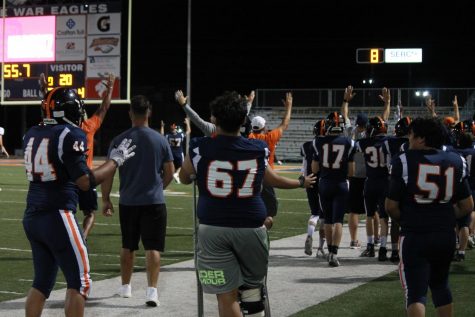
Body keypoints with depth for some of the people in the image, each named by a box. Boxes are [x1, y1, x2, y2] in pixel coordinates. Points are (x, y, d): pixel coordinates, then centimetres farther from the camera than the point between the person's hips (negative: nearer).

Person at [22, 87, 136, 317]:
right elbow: (85, 182, -15)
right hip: (57, 217, -8)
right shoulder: (70, 135, -13)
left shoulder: (32, 134, 9)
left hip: (32, 217, 8)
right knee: (79, 282, 2)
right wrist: (115, 160, -4)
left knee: (42, 281, 15)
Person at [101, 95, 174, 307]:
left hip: (128, 202, 1)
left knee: (128, 246, 16)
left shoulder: (119, 141, -4)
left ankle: (125, 286, 29)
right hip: (154, 201, -1)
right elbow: (169, 172, 2)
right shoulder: (160, 140, -3)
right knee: (152, 247, -1)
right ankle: (151, 290, -11)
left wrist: (106, 199, 7)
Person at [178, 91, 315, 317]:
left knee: (226, 295, 0)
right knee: (252, 289, 17)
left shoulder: (200, 148, -5)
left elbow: (184, 178, 14)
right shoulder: (258, 150, 2)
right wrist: (301, 182, 40)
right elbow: (273, 180, 21)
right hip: (250, 228, 2)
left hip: (213, 228, -2)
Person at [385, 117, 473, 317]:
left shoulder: (404, 161, -8)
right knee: (440, 286, 23)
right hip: (446, 236, 4)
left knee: (416, 292, -2)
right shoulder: (456, 162, 4)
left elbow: (391, 206, -7)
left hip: (414, 236, -4)